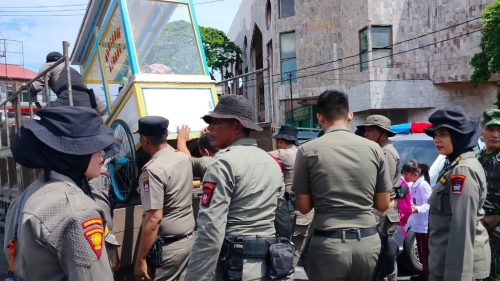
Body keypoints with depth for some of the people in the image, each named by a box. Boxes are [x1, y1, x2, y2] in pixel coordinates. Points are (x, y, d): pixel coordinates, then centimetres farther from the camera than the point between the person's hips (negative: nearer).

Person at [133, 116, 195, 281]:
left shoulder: (153, 170, -21)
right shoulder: (184, 158, 4)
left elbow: (154, 219, -25)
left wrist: (140, 259, -19)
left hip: (167, 246, -8)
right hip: (190, 239, 8)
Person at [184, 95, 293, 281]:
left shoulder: (224, 162, -14)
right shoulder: (272, 161, 10)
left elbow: (210, 231, -22)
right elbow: (283, 217, 15)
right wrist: (281, 266, 23)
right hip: (269, 265, 8)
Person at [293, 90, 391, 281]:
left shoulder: (307, 150, -5)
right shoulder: (373, 148, 1)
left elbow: (304, 207, -2)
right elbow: (383, 205, 6)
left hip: (328, 243, -2)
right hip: (368, 241, 2)